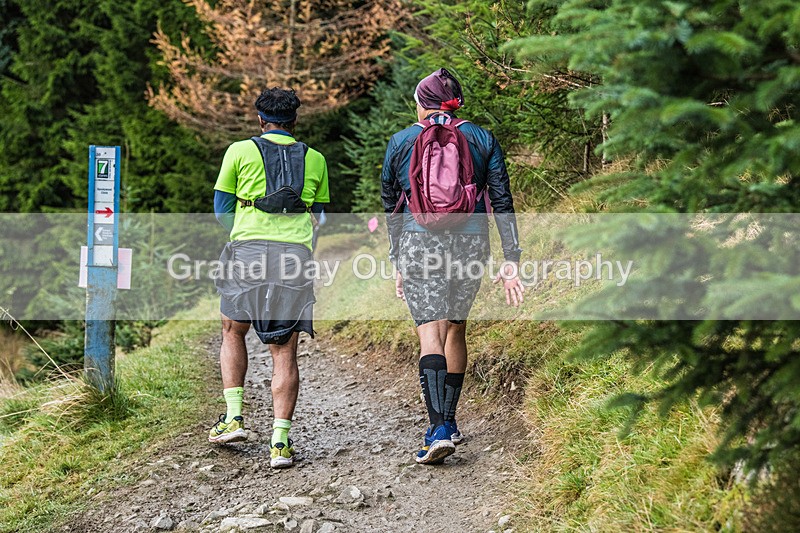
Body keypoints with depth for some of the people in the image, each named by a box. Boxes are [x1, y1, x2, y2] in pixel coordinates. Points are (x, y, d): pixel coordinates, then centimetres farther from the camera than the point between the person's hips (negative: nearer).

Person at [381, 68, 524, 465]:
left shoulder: (401, 142, 6)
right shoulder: (482, 139, 8)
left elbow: (392, 208, 11)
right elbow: (502, 202, 2)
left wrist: (397, 263, 20)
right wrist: (512, 260, 1)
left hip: (419, 242, -2)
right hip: (470, 244, 3)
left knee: (431, 331, -8)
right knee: (456, 328, 18)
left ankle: (439, 430, -22)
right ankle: (448, 422, 27)